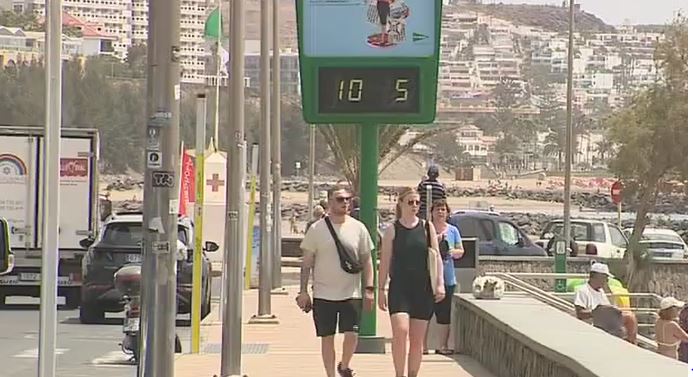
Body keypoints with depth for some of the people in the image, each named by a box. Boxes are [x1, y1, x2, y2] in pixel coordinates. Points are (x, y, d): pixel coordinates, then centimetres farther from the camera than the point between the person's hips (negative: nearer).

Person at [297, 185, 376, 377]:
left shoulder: (358, 228, 4)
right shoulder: (316, 229, 0)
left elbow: (366, 261, 8)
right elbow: (307, 263, 3)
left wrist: (369, 289, 1)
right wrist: (303, 291, -2)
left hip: (351, 294, 1)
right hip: (323, 295, 0)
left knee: (351, 334, -7)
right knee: (327, 338, 4)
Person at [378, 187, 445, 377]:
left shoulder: (427, 227, 7)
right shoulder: (392, 230, 2)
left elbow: (437, 256, 7)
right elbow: (385, 261, 4)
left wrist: (440, 283, -3)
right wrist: (381, 290, 1)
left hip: (422, 289, 2)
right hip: (399, 288, -2)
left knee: (417, 339, 6)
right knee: (400, 331, -21)